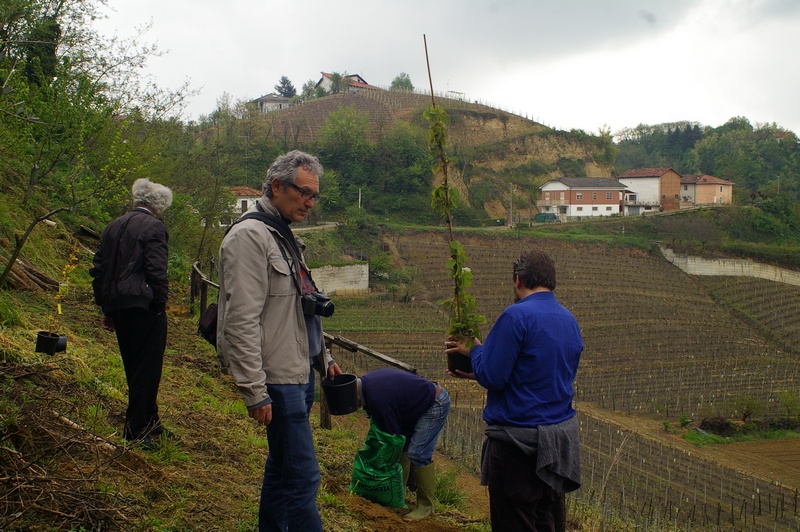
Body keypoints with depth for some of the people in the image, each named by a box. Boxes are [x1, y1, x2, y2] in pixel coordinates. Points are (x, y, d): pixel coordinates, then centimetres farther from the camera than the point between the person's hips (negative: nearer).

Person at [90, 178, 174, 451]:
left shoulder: (113, 227, 14)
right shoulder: (153, 226, -9)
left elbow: (98, 269, 15)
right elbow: (156, 270, -16)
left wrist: (106, 308, 18)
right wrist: (160, 305, -7)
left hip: (117, 305, 8)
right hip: (143, 305, -8)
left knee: (135, 368, 17)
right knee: (147, 368, 0)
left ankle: (149, 423, 30)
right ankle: (135, 431, 1)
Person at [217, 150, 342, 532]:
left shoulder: (285, 237, 17)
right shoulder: (250, 236, -14)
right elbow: (242, 321, -20)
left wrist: (323, 358, 22)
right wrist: (254, 391, -22)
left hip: (301, 374, 10)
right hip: (278, 380, -10)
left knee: (282, 468, 18)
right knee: (302, 477, -7)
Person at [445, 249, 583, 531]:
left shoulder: (516, 316, -17)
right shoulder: (570, 320, 9)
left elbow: (491, 377, -18)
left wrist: (475, 349, 3)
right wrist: (477, 372, 20)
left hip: (519, 440, -8)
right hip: (561, 434, 8)